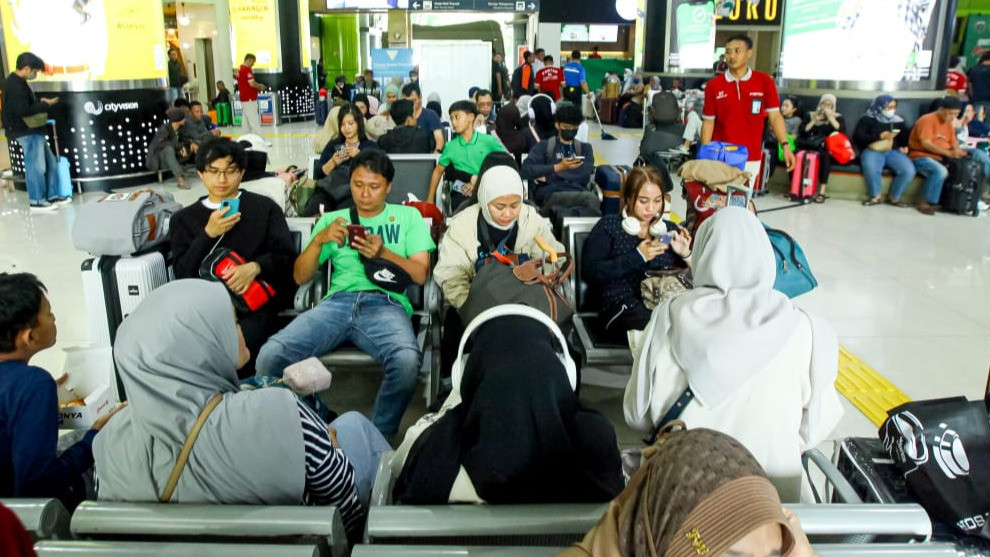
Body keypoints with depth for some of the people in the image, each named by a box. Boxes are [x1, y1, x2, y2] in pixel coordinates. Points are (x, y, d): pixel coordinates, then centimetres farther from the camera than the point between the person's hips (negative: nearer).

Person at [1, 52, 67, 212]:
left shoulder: (17, 82, 14)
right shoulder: (15, 86, -18)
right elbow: (23, 110, -24)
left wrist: (40, 102, 8)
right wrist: (45, 105, -14)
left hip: (32, 130, 11)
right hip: (26, 132, -11)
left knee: (50, 163, 14)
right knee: (36, 166, -6)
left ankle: (52, 196, 20)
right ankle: (36, 202, 3)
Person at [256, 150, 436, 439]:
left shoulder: (408, 216, 19)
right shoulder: (333, 219, 24)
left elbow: (420, 274, 8)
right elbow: (300, 277, 17)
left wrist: (383, 253, -8)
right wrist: (319, 240, -1)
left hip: (386, 303, -2)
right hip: (337, 302, 2)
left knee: (407, 361, -37)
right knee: (270, 356, -25)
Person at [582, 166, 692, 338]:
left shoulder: (670, 229, 22)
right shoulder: (609, 226, 11)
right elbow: (590, 272, -3)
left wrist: (686, 255, -1)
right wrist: (637, 257, -9)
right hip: (623, 303, -4)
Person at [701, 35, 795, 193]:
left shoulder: (764, 82, -1)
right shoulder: (714, 85, 0)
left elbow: (774, 116, 1)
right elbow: (708, 122, 3)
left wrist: (785, 145, -10)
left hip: (751, 158, 0)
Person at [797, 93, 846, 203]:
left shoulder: (838, 117, 15)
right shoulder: (810, 115, 17)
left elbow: (842, 131, -6)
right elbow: (802, 132, 5)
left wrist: (830, 117, -5)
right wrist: (814, 121, -3)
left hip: (828, 150, -2)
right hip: (809, 147, 2)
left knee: (825, 154, -38)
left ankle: (822, 191, -40)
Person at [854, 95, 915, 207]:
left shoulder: (898, 121, 18)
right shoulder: (867, 119, 4)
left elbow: (906, 138, 25)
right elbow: (857, 138, -7)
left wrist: (904, 146, 1)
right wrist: (880, 136, -12)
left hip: (893, 151, 4)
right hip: (872, 151, -4)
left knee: (909, 170, -25)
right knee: (870, 168, -39)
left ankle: (894, 197, -2)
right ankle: (875, 196, -13)